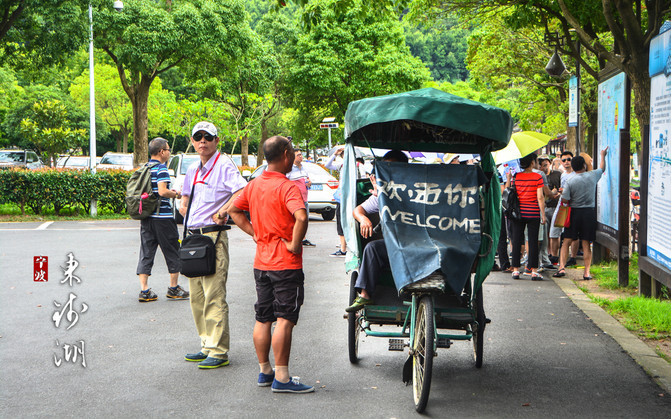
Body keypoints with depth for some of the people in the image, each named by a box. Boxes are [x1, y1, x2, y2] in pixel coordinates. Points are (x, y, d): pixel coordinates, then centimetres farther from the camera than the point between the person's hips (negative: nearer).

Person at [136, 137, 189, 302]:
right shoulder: (161, 168, -12)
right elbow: (162, 191, -23)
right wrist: (176, 194, -5)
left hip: (146, 217, 7)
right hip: (162, 216, -7)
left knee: (146, 253, 6)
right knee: (172, 252, 6)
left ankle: (144, 290, 1)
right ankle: (173, 288, 13)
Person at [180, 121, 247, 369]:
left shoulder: (224, 166, -7)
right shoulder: (192, 170, 17)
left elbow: (243, 192, -20)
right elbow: (184, 203, 29)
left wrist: (222, 212, -20)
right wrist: (187, 213, 11)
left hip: (213, 235, -8)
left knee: (214, 296, -9)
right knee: (196, 296, 12)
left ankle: (218, 352, -6)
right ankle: (207, 347, 21)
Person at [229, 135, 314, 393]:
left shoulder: (254, 185, 8)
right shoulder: (287, 187, -16)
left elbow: (234, 211, 21)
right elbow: (301, 217, -32)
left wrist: (254, 232, 13)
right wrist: (295, 245, -19)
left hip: (261, 263, 7)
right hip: (285, 265, -7)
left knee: (263, 320, 13)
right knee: (285, 320, -5)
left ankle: (265, 372, 21)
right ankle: (281, 379, -4)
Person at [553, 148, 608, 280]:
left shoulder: (570, 182, -8)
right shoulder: (592, 175, -2)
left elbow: (564, 200, -11)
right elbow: (602, 168, 20)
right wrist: (603, 155, 35)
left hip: (575, 212, -2)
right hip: (590, 212, 2)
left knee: (566, 242, 5)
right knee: (586, 244, 5)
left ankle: (562, 267, -6)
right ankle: (587, 272, 3)